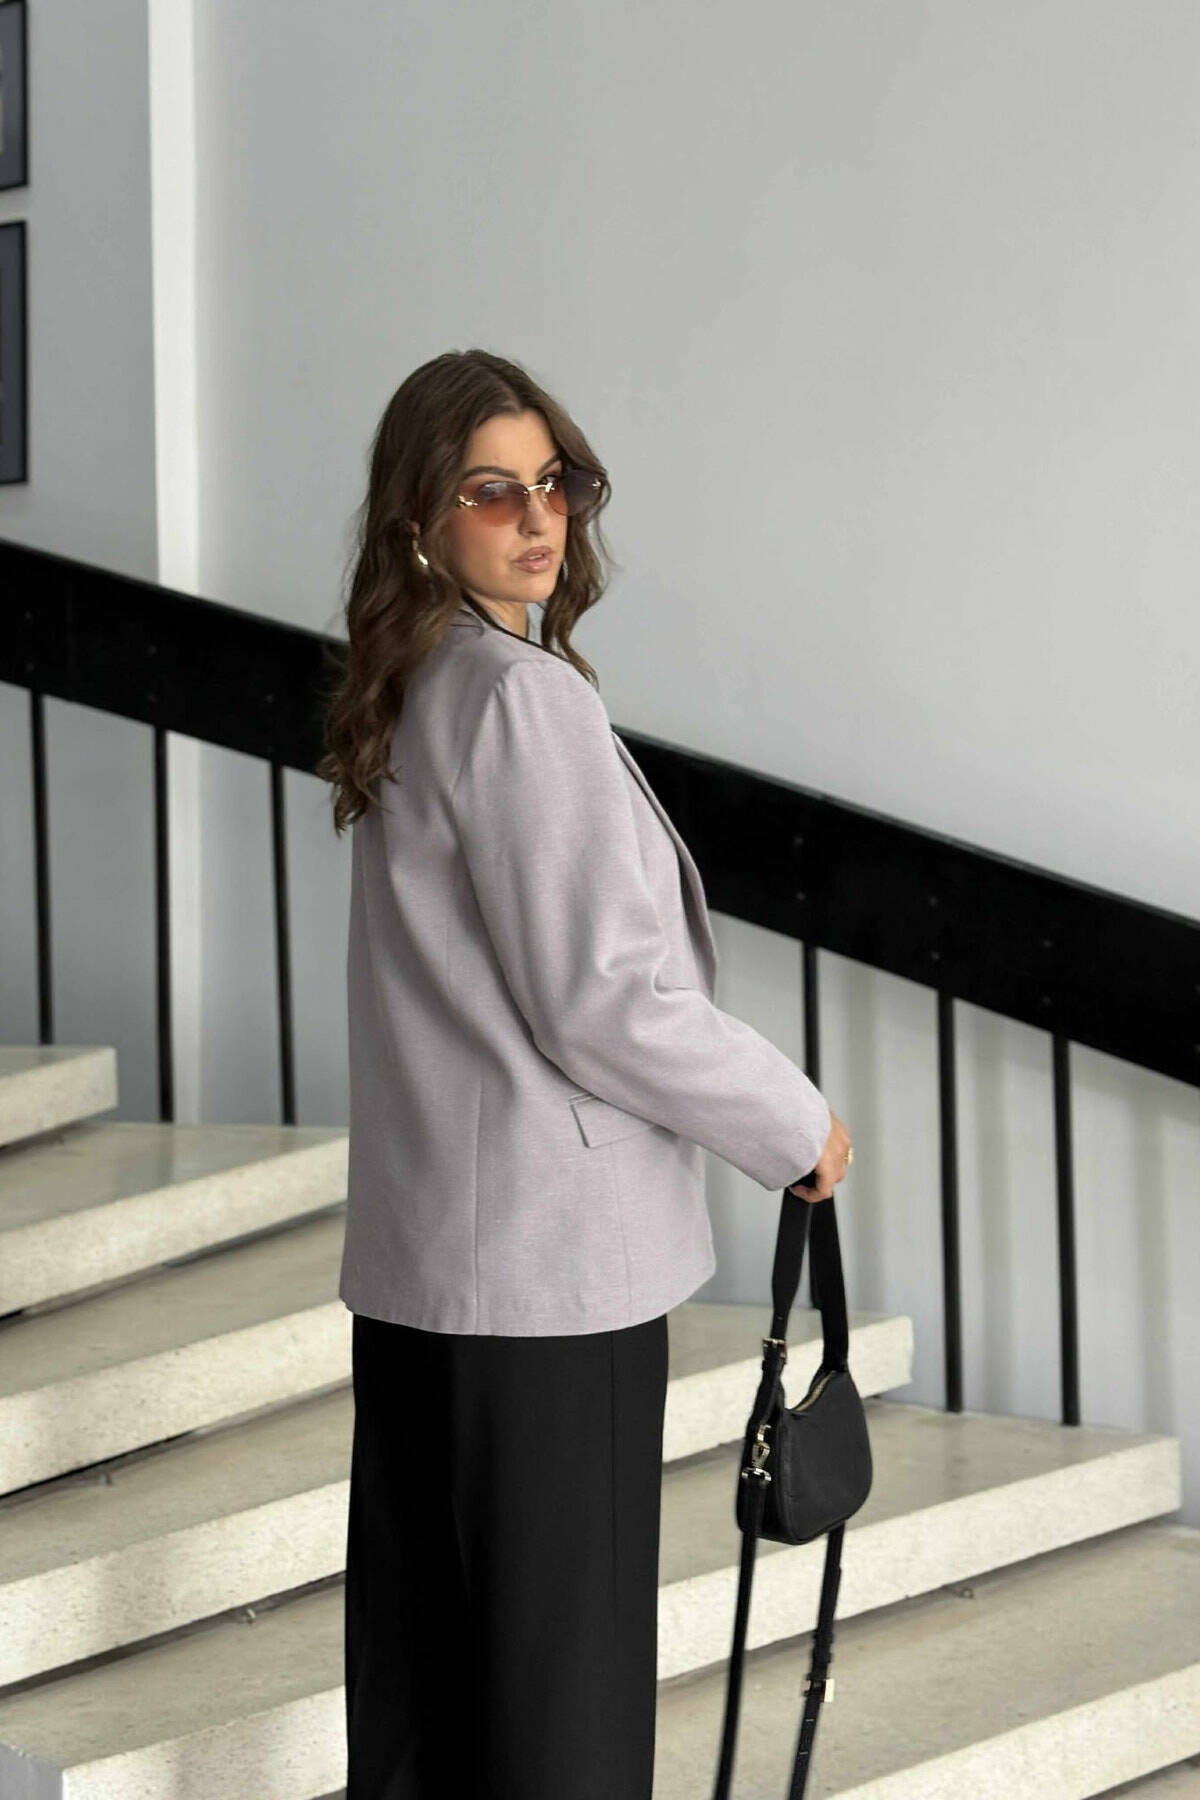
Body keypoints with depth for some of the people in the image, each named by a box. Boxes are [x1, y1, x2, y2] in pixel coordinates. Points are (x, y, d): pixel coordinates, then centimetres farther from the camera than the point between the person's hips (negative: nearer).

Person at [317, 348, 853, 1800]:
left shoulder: (403, 699, 13)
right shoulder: (520, 698, -16)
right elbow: (600, 998, -18)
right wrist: (796, 1124, -6)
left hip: (410, 1248, 9)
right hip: (546, 1247, -9)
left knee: (413, 1635, 14)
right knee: (560, 1655, -2)